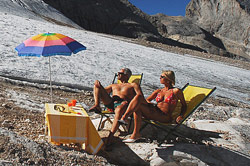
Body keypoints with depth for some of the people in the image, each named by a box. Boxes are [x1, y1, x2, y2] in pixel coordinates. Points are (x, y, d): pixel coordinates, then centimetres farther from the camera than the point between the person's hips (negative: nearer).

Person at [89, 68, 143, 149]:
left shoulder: (133, 85, 24)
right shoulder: (114, 85, 40)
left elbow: (140, 95, 5)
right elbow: (102, 91, 34)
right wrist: (98, 85, 11)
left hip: (122, 103, -5)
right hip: (110, 103, 5)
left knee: (119, 110, -44)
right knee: (97, 83, -3)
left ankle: (110, 136, -48)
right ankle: (97, 105, -25)